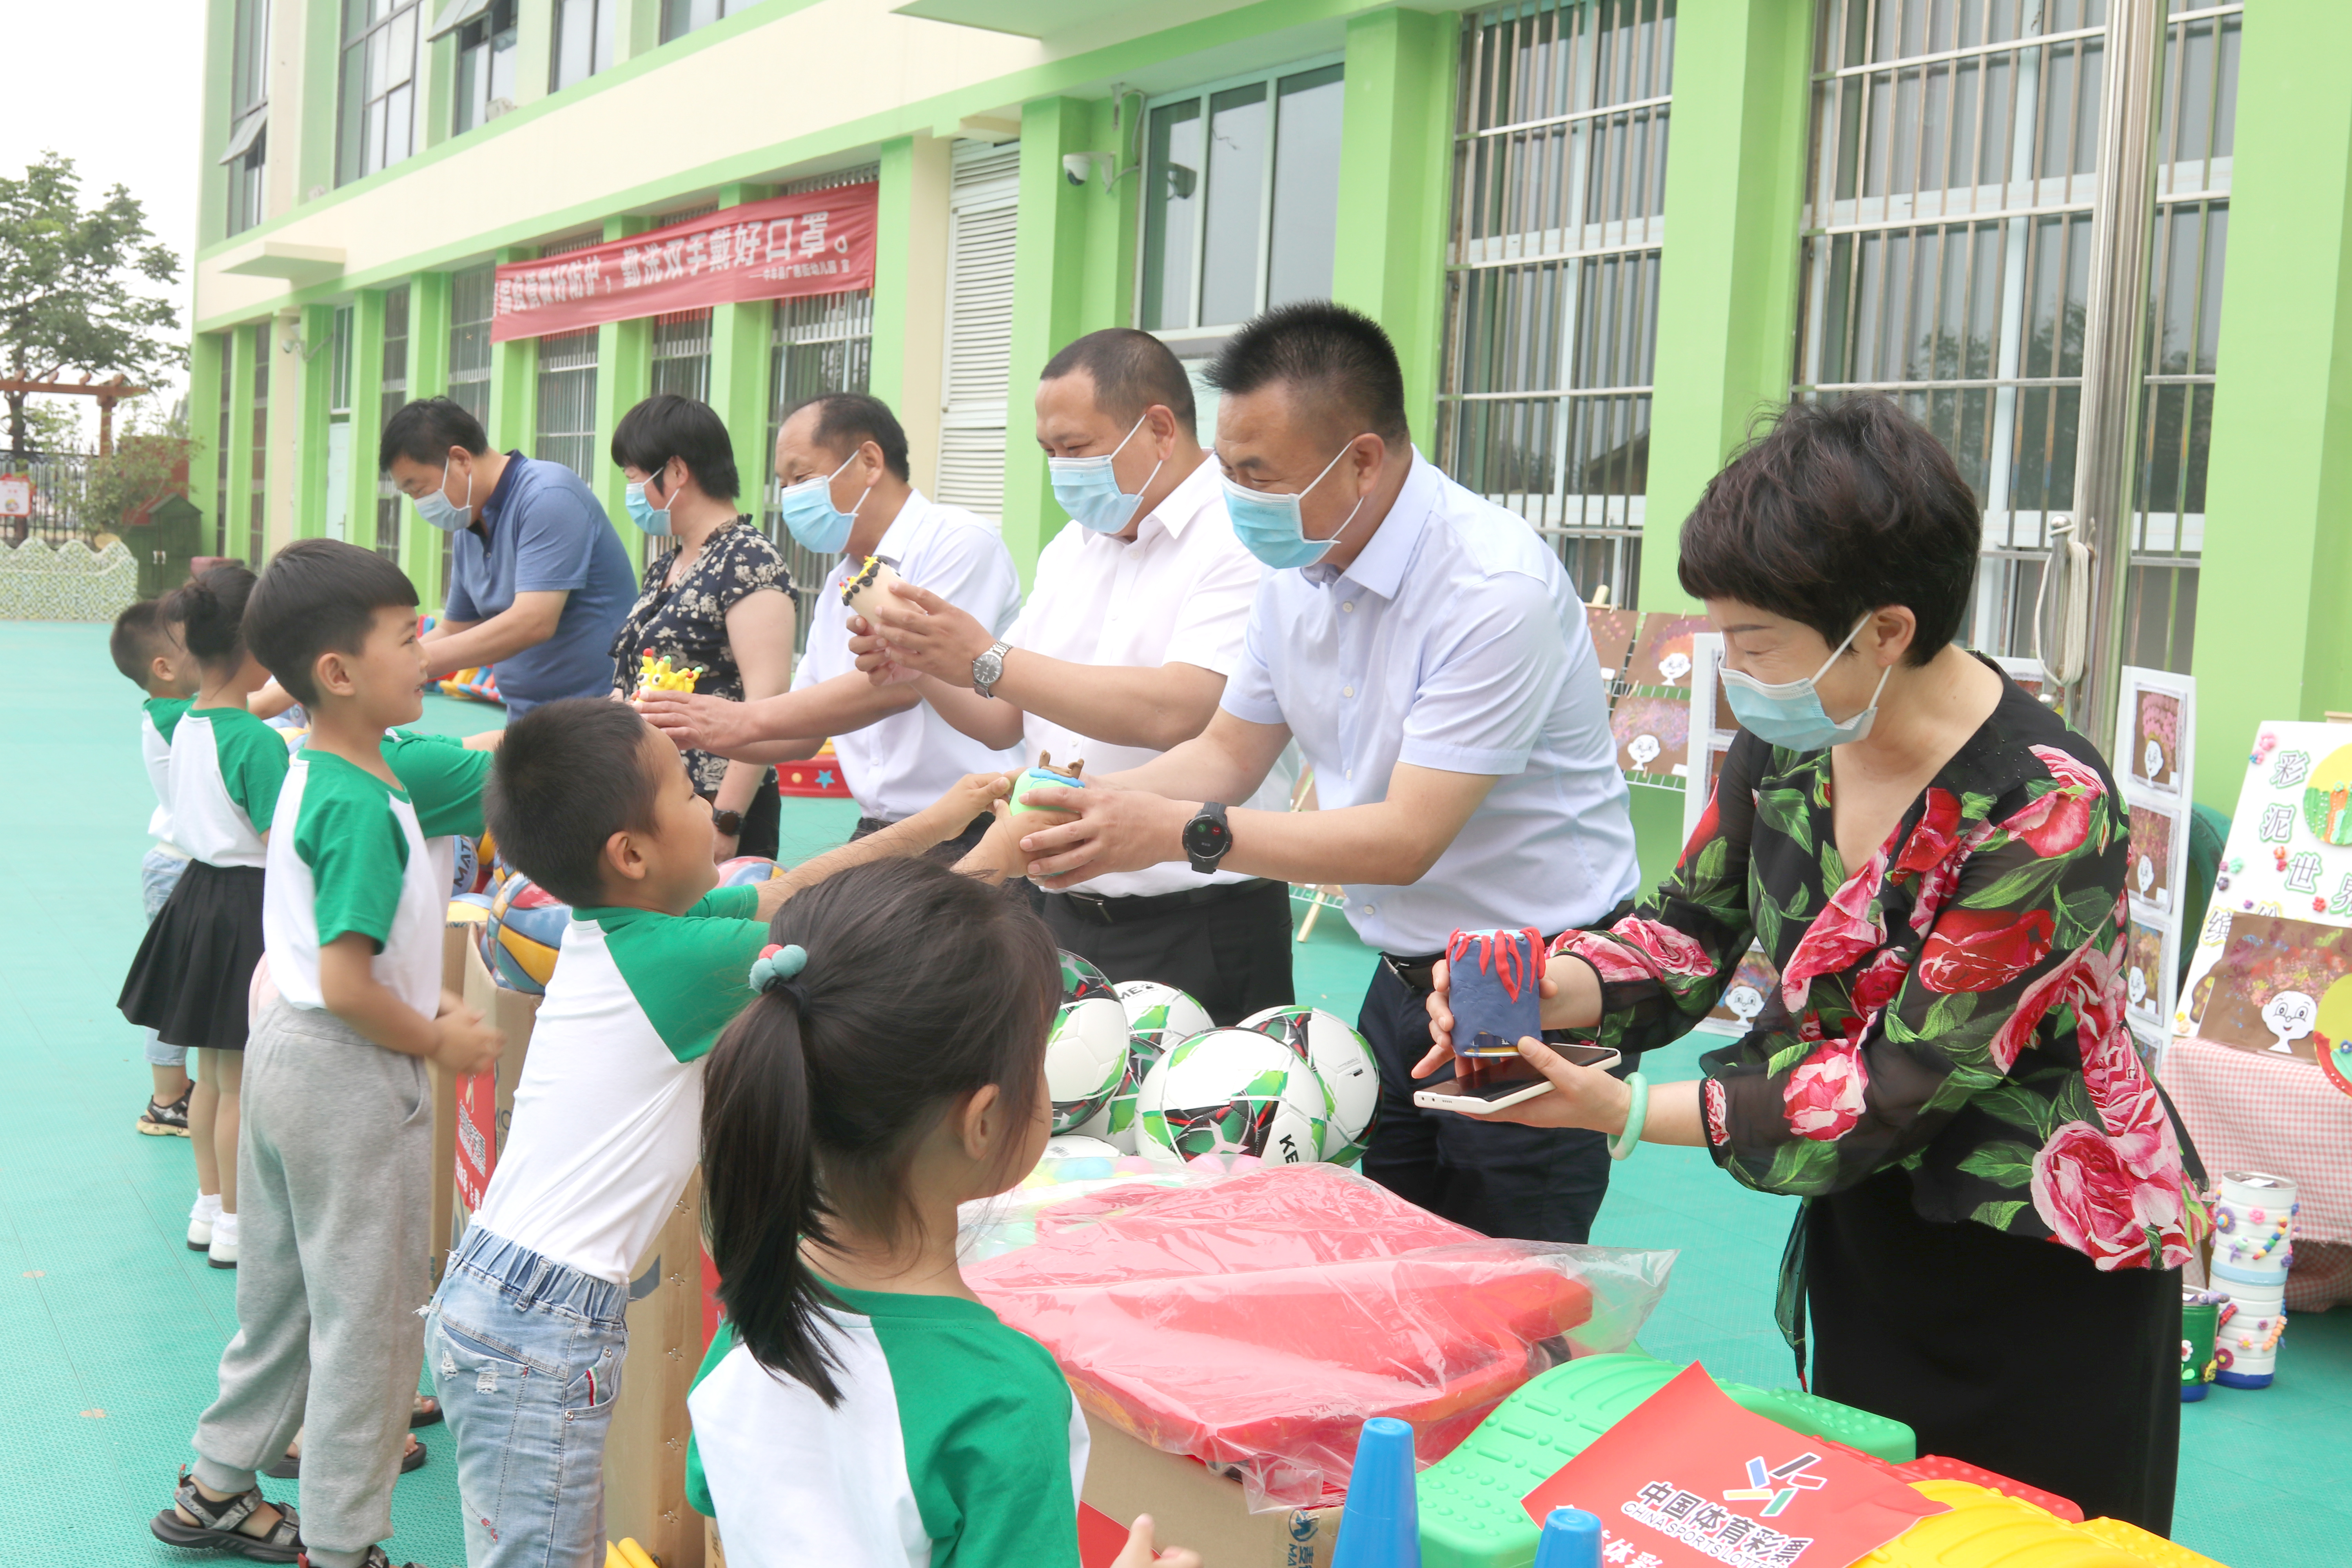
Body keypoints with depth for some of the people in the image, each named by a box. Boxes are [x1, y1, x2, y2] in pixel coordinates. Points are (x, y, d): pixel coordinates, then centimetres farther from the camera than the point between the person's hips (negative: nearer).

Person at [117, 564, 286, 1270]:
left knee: (211, 1074, 19)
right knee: (240, 1084, 3)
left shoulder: (187, 725, 3)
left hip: (200, 889, 8)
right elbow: (283, 849, -21)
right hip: (243, 908, -8)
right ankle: (233, 1227, 13)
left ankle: (209, 1208, 31)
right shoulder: (258, 742, -21)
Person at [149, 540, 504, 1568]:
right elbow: (346, 985, -27)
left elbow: (482, 767, 11)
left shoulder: (317, 770, 4)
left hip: (287, 1054, 9)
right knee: (370, 1316, 4)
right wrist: (438, 1042, -13)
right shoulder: (363, 808, -24)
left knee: (284, 1293, 22)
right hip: (352, 1076, -9)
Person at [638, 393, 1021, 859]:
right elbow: (803, 736, 22)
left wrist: (743, 721, -17)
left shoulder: (960, 542, -7)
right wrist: (695, 731, 5)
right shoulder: (837, 588, 19)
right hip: (875, 838, 7)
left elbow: (898, 683, -17)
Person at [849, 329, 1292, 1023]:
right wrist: (918, 668, -2)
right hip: (1064, 911, 7)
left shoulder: (1241, 538, -12)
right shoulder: (1071, 548, 15)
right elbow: (1006, 720, 18)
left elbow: (1175, 713, -24)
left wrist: (986, 660, -21)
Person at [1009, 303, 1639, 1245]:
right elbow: (1231, 752, 11)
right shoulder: (1296, 567, 1)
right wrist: (1089, 805, -7)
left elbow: (1406, 840, -26)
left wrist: (1179, 831, -31)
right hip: (1402, 981, 7)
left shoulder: (1496, 590, -24)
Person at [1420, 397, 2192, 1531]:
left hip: (2043, 1284, -6)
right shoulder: (1786, 741, -7)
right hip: (1862, 1241, 6)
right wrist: (1544, 991, -18)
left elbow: (1904, 1081, -26)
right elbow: (1691, 928, 3)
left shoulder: (2047, 813, -27)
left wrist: (1629, 1115, -28)